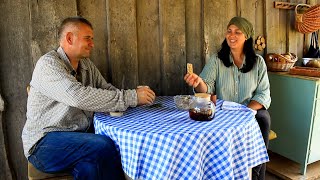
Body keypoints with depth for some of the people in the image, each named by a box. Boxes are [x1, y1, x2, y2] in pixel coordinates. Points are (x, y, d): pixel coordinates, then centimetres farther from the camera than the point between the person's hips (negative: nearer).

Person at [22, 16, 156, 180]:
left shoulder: (86, 65, 11)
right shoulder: (48, 63, -13)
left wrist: (136, 95, -11)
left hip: (80, 136, 6)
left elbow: (107, 90, 10)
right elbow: (79, 97, -27)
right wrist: (131, 97, -26)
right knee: (104, 145, -28)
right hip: (45, 142, -6)